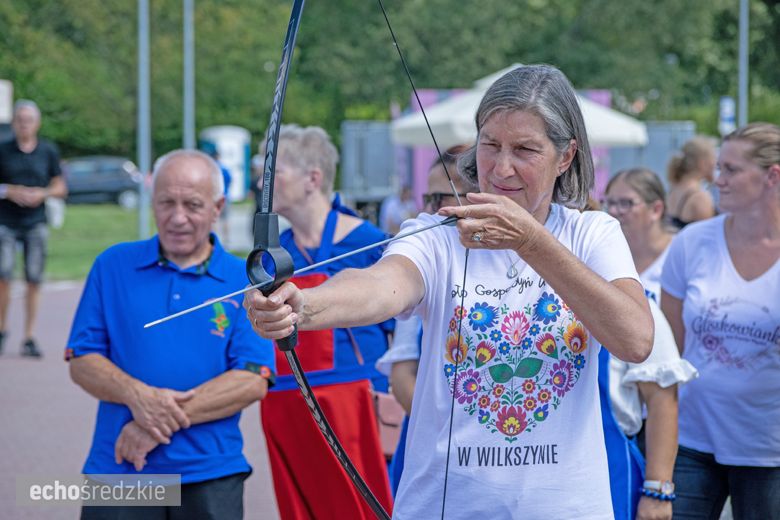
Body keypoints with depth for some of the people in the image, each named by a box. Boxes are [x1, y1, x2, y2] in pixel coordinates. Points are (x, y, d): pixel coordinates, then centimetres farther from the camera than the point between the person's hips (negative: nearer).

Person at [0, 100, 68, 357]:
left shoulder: (48, 151, 7)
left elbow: (61, 188, 12)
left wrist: (42, 193, -7)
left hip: (35, 222, 1)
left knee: (34, 280, -4)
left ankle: (29, 338, 3)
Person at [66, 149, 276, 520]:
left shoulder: (245, 282, 2)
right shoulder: (113, 266, 8)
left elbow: (253, 381, -7)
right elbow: (82, 363, 5)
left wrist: (162, 423, -15)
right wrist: (137, 395, -15)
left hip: (210, 478, -1)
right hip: (117, 471, 1)